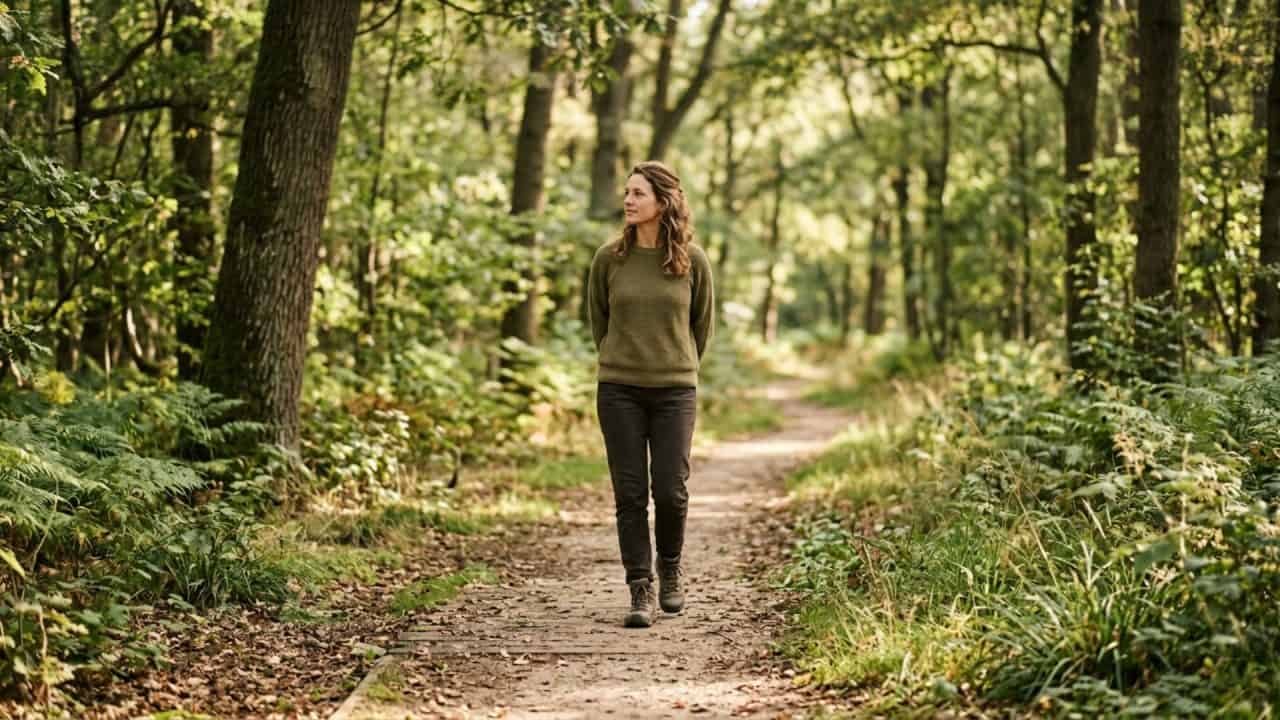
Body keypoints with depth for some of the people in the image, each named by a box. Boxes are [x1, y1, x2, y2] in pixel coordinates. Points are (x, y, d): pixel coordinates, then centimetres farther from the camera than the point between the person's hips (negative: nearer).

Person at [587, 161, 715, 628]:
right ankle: (641, 592, 7)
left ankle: (669, 571, 26)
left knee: (670, 491, 0)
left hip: (674, 392, -1)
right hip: (619, 391, 1)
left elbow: (703, 322, 11)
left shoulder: (692, 260, -3)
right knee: (630, 494, 0)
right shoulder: (609, 258, -1)